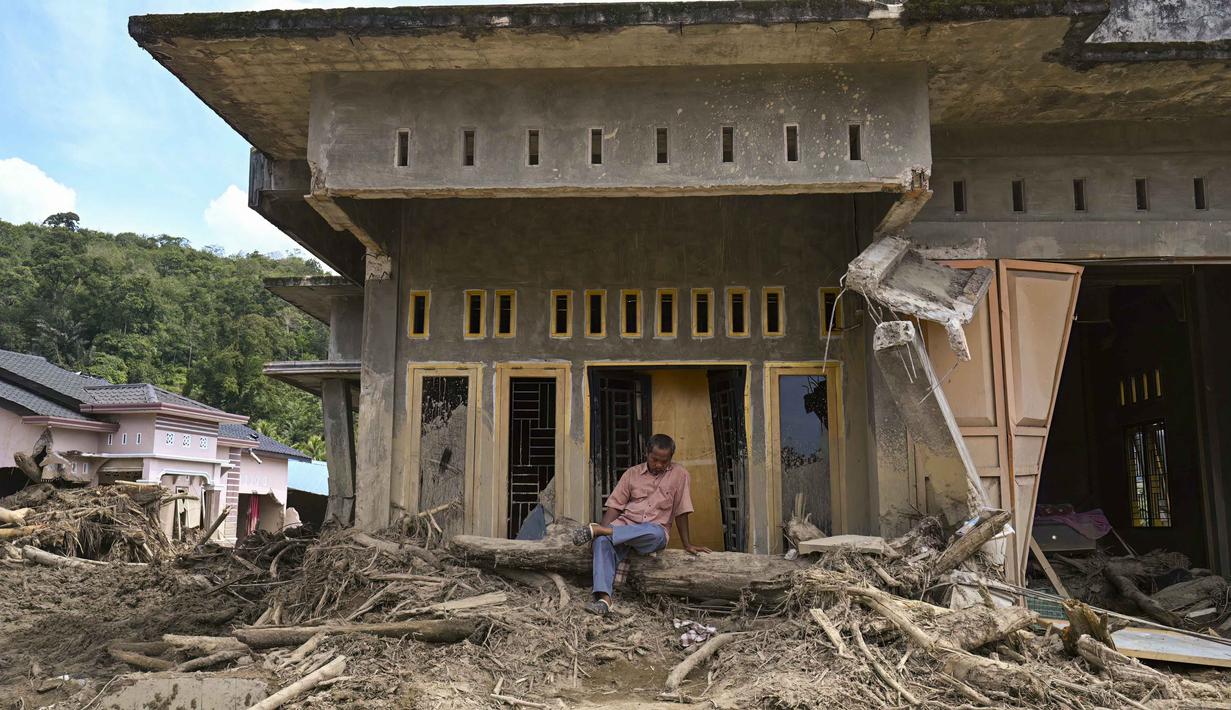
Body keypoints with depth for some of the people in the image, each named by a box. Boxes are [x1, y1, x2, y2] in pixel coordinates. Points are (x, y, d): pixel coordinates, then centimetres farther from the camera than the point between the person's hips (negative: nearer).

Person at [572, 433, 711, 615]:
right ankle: (604, 599, -40)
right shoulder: (632, 473, 10)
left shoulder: (679, 474, 4)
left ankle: (596, 530, -31)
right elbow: (615, 505, 6)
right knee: (602, 541, -31)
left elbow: (681, 511, 5)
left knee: (655, 533, -40)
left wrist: (687, 544, 4)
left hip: (655, 530, -2)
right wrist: (603, 528, -10)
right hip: (625, 525, 2)